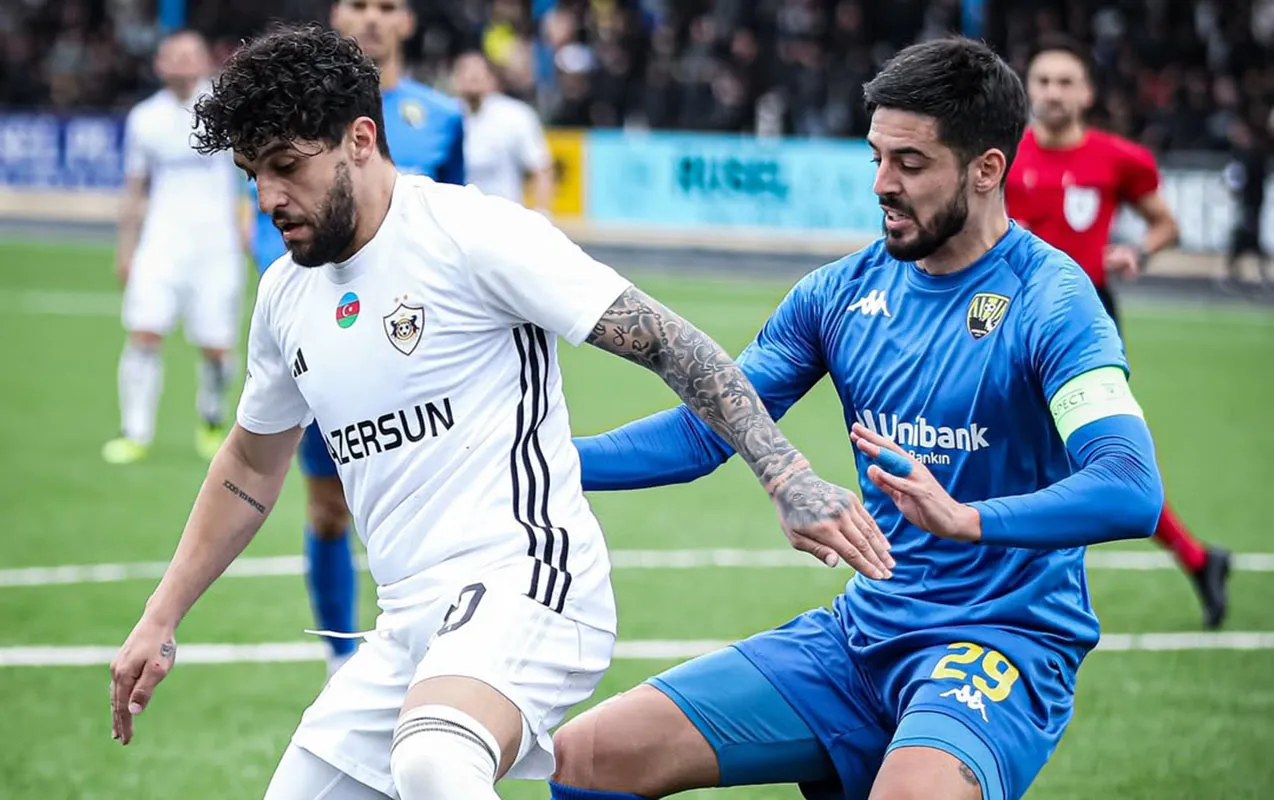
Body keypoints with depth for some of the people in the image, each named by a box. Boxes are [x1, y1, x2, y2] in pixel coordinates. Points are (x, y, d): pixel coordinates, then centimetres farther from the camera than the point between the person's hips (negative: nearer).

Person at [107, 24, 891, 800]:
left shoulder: (473, 232, -10)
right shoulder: (285, 295, 13)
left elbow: (665, 342, -11)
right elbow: (251, 467, 29)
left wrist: (789, 478, -20)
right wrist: (159, 622, 26)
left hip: (523, 584, -9)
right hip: (410, 625, 9)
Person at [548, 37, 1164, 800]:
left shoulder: (1049, 301, -12)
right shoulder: (845, 292, 8)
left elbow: (1132, 492, -26)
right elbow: (704, 431, 10)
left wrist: (965, 519, -42)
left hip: (1001, 642, -6)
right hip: (860, 634, 6)